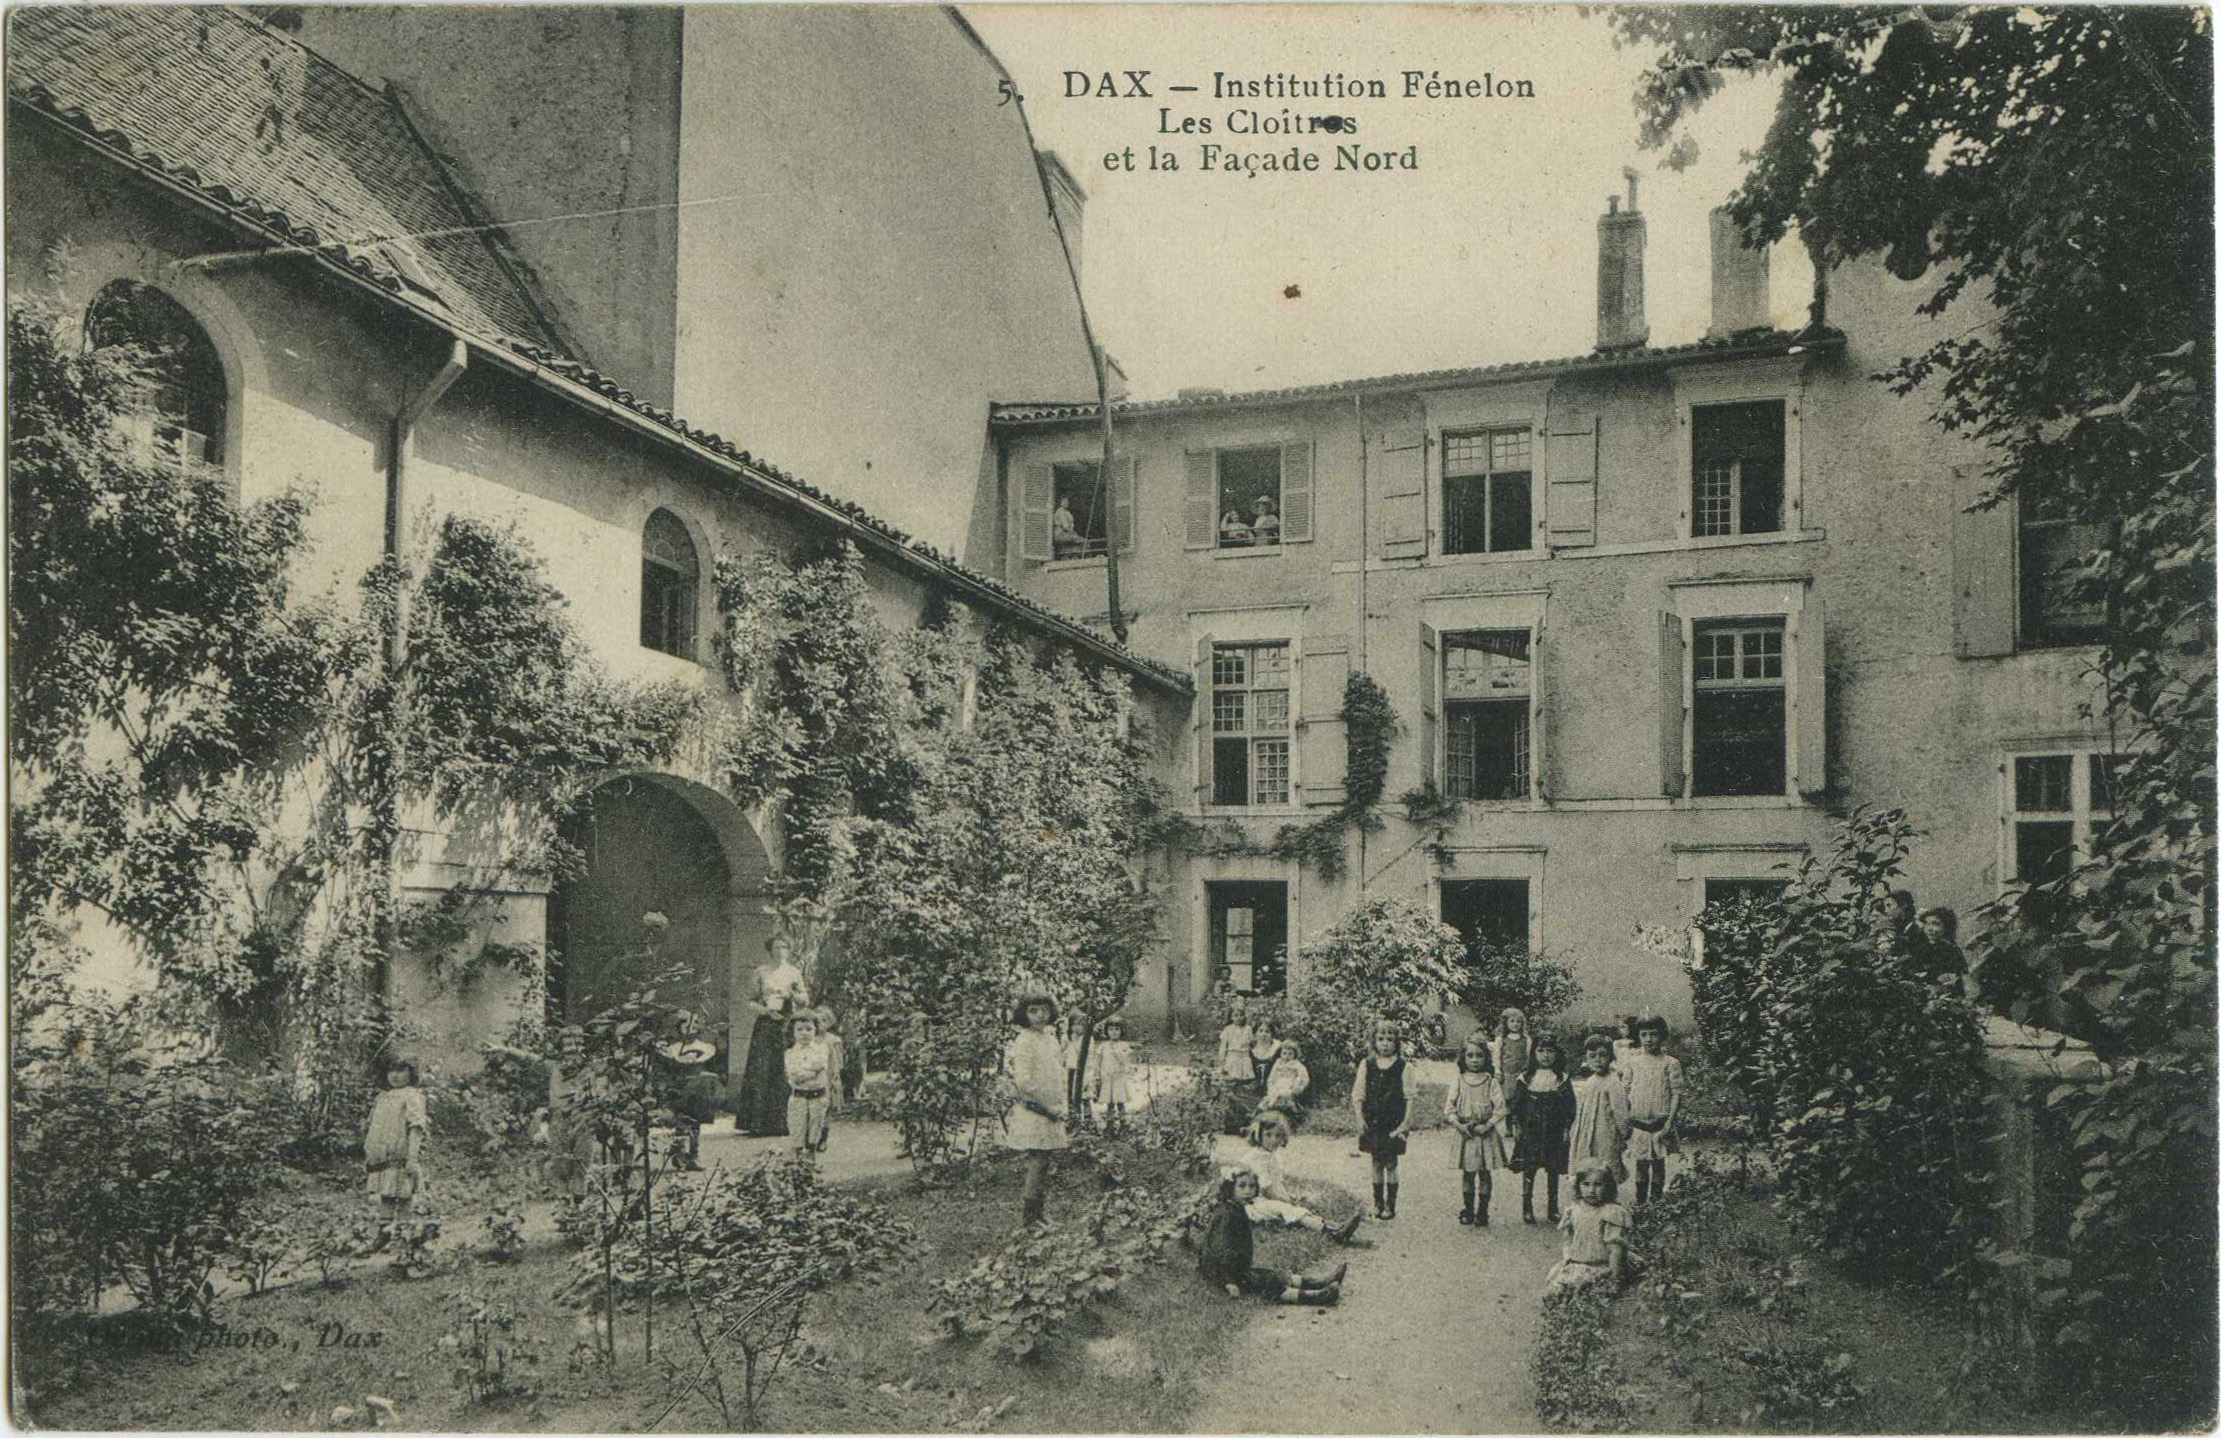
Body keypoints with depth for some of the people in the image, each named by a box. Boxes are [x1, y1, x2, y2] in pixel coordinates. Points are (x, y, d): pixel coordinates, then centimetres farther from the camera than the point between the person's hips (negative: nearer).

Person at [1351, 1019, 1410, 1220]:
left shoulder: (1403, 1067, -4)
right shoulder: (1367, 1065, 3)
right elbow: (1358, 1093, 5)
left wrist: (1405, 1123, -8)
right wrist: (1360, 1117, -3)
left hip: (1393, 1123, -2)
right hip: (1372, 1121, 2)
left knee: (1391, 1164, 2)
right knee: (1377, 1163, 9)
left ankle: (1390, 1205, 12)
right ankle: (1378, 1203, 19)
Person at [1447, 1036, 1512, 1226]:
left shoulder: (1491, 1082, -3)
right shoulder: (1459, 1081, 2)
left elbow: (1500, 1108, -6)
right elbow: (1450, 1107, 2)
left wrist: (1487, 1125, -16)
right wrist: (1458, 1124, -12)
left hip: (1486, 1134, -1)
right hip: (1465, 1134, 1)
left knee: (1484, 1174, 5)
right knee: (1467, 1173, 8)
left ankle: (1482, 1211, 15)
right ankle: (1469, 1210, 19)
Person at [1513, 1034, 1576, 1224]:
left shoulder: (1562, 1079, 2)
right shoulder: (1526, 1078, 1)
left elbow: (1569, 1105, 3)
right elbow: (1518, 1103, 4)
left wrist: (1566, 1128, -3)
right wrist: (1517, 1126, -1)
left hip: (1554, 1132, 1)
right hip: (1530, 1131, -1)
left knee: (1554, 1170, 8)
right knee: (1528, 1169, -1)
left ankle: (1553, 1208, 18)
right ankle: (1527, 1208, 6)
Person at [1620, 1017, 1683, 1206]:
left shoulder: (1670, 1063, -2)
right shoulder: (1633, 1061, 4)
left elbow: (1676, 1095, -4)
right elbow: (1625, 1092, 7)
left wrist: (1669, 1123, -10)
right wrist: (1626, 1120, 1)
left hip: (1660, 1124, -1)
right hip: (1638, 1124, 1)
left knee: (1658, 1165, 6)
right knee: (1640, 1164, 6)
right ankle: (1640, 1203, 15)